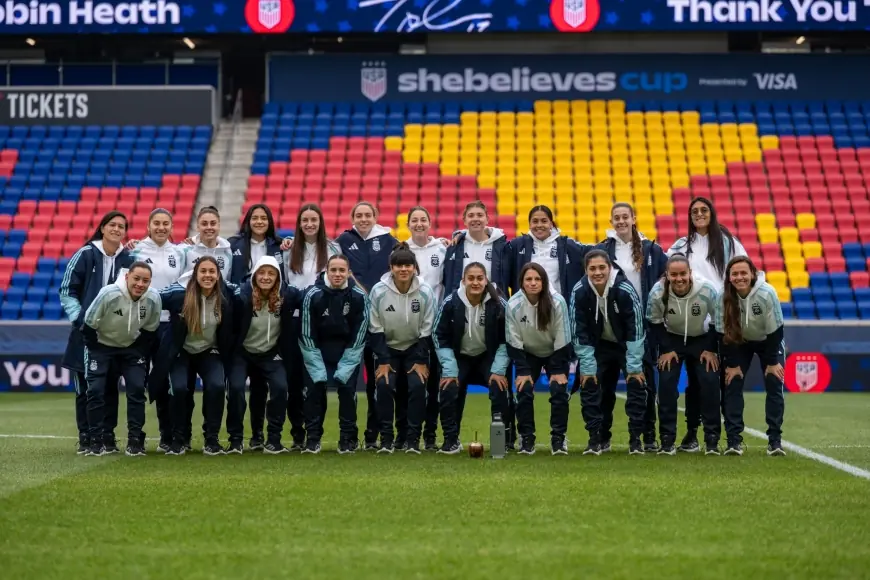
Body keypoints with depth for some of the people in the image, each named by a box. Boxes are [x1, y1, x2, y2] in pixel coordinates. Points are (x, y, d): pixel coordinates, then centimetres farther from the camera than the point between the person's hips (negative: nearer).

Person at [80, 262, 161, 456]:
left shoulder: (153, 299, -20)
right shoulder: (108, 294, -31)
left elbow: (149, 330, -2)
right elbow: (89, 325, -18)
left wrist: (140, 355, -4)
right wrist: (96, 354, -11)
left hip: (131, 347, 3)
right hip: (101, 345, -2)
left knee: (137, 388, -9)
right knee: (96, 390, -12)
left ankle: (135, 440, 2)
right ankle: (96, 441, -1)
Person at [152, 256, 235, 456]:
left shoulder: (225, 297, -12)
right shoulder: (179, 294, -19)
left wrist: (227, 359, 1)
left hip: (209, 352, 1)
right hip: (181, 352, -1)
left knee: (217, 385, -25)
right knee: (179, 388, -25)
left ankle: (212, 439, -8)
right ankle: (178, 439, -3)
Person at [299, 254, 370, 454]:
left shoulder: (359, 296, -16)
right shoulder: (313, 295, -17)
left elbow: (359, 335, -11)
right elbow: (307, 335, -12)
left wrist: (344, 366, -16)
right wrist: (319, 368, -17)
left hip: (348, 350, 0)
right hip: (318, 349, 0)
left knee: (347, 387, -12)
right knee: (314, 387, -11)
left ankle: (348, 438, 3)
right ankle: (313, 437, 3)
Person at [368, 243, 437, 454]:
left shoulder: (425, 292, -16)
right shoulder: (379, 291, -17)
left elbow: (426, 330, -8)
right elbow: (375, 329, -10)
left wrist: (421, 361, -12)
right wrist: (383, 361, -14)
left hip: (415, 348, 0)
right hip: (388, 348, 0)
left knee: (417, 386, -20)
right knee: (384, 385, -21)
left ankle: (413, 439, -9)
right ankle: (386, 438, -10)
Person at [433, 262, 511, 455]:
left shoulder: (498, 304, -18)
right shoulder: (450, 303, -19)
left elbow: (506, 340, -8)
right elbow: (440, 337, -11)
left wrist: (499, 370, -16)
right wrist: (449, 370, -17)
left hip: (489, 357, 0)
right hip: (459, 357, 0)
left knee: (500, 389, -21)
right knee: (448, 391, -20)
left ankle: (506, 438, -1)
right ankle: (451, 439, -2)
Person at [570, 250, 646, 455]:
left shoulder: (625, 290, -28)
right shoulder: (579, 292, -22)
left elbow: (636, 330, -23)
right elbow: (579, 332, -15)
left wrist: (634, 367, -23)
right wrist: (587, 367, -17)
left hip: (626, 344, -2)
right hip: (599, 346, 2)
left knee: (636, 383, -14)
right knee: (588, 384, -11)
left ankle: (635, 439, -2)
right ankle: (595, 438, 1)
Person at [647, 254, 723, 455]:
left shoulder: (707, 290, -28)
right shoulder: (658, 293, -26)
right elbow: (654, 323, -8)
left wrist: (712, 350, -12)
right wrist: (665, 349, -13)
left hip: (702, 339, 0)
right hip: (672, 339, 1)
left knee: (710, 382, -13)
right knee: (666, 383, -13)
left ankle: (712, 439, -3)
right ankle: (667, 439, -4)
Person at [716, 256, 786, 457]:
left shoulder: (767, 294, -31)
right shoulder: (725, 297, -25)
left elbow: (775, 329, -21)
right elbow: (724, 332, -16)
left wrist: (772, 362, -16)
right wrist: (731, 364, -14)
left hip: (768, 341, -1)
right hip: (739, 343, 1)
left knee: (774, 386, -8)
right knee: (732, 385, -10)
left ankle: (775, 439, 0)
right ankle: (734, 440, -7)